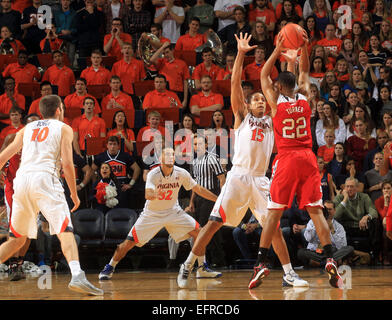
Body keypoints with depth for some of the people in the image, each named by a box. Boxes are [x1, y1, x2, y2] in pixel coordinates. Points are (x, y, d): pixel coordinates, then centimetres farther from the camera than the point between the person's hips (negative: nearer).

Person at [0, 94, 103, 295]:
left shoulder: (27, 129, 26)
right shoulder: (63, 128, 13)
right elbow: (67, 163, 1)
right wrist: (74, 194, 7)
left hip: (21, 180, 4)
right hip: (44, 178, -4)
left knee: (17, 239, 17)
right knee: (65, 231, -11)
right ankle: (77, 276, -31)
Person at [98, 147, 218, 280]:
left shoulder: (181, 173, -13)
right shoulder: (153, 174, -23)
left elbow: (198, 189, -2)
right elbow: (147, 194, -39)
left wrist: (217, 199, -5)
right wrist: (154, 195, -62)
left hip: (173, 211, 3)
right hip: (152, 213, -3)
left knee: (197, 231, -13)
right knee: (130, 242, -9)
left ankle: (202, 269, 0)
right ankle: (109, 268, 11)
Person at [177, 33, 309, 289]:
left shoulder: (271, 122, 19)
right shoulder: (242, 117, 13)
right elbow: (235, 83, 5)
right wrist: (241, 53, -1)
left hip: (260, 180, 3)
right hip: (238, 177, -3)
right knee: (214, 223, -7)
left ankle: (289, 274, 5)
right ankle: (187, 267, 1)